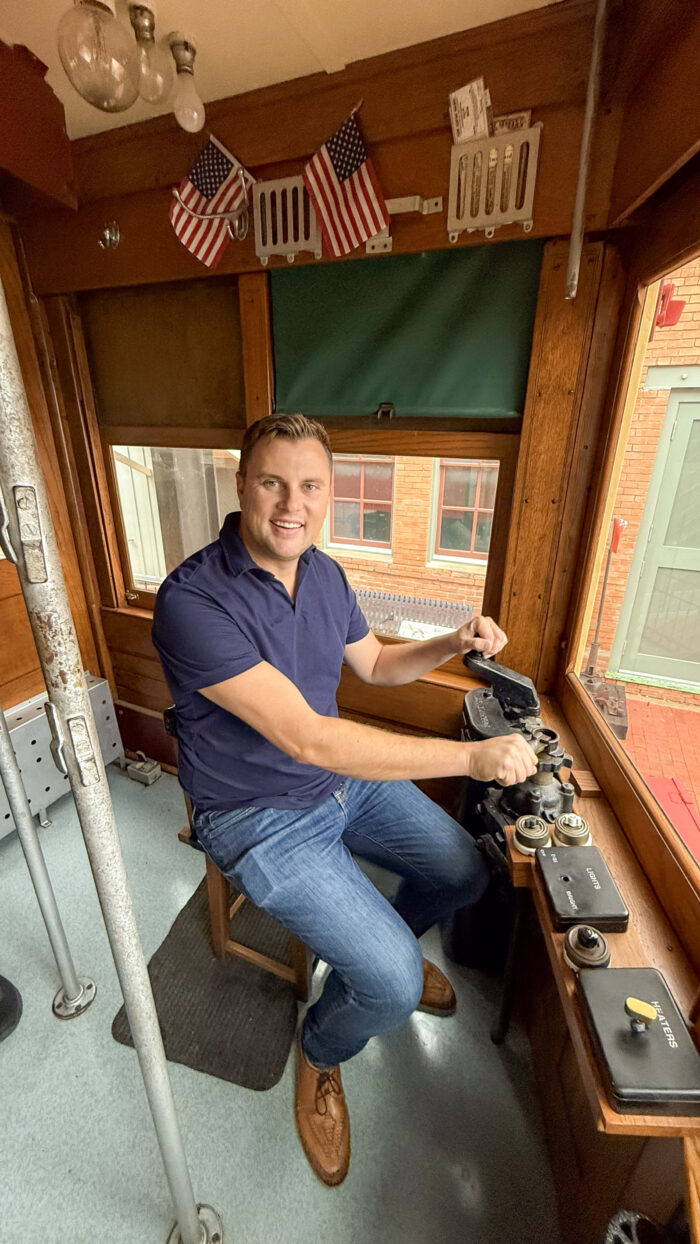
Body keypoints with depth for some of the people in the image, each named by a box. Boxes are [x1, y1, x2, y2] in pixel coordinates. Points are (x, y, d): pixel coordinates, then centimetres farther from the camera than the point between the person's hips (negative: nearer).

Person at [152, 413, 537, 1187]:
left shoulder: (324, 573, -1)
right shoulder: (193, 600, -26)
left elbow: (376, 665, 12)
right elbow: (305, 739, -32)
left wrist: (454, 644, -6)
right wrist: (472, 757, -29)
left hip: (345, 778, 7)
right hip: (261, 816, -6)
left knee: (465, 874, 9)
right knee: (394, 985, -14)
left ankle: (374, 942, 41)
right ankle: (320, 1055, 24)